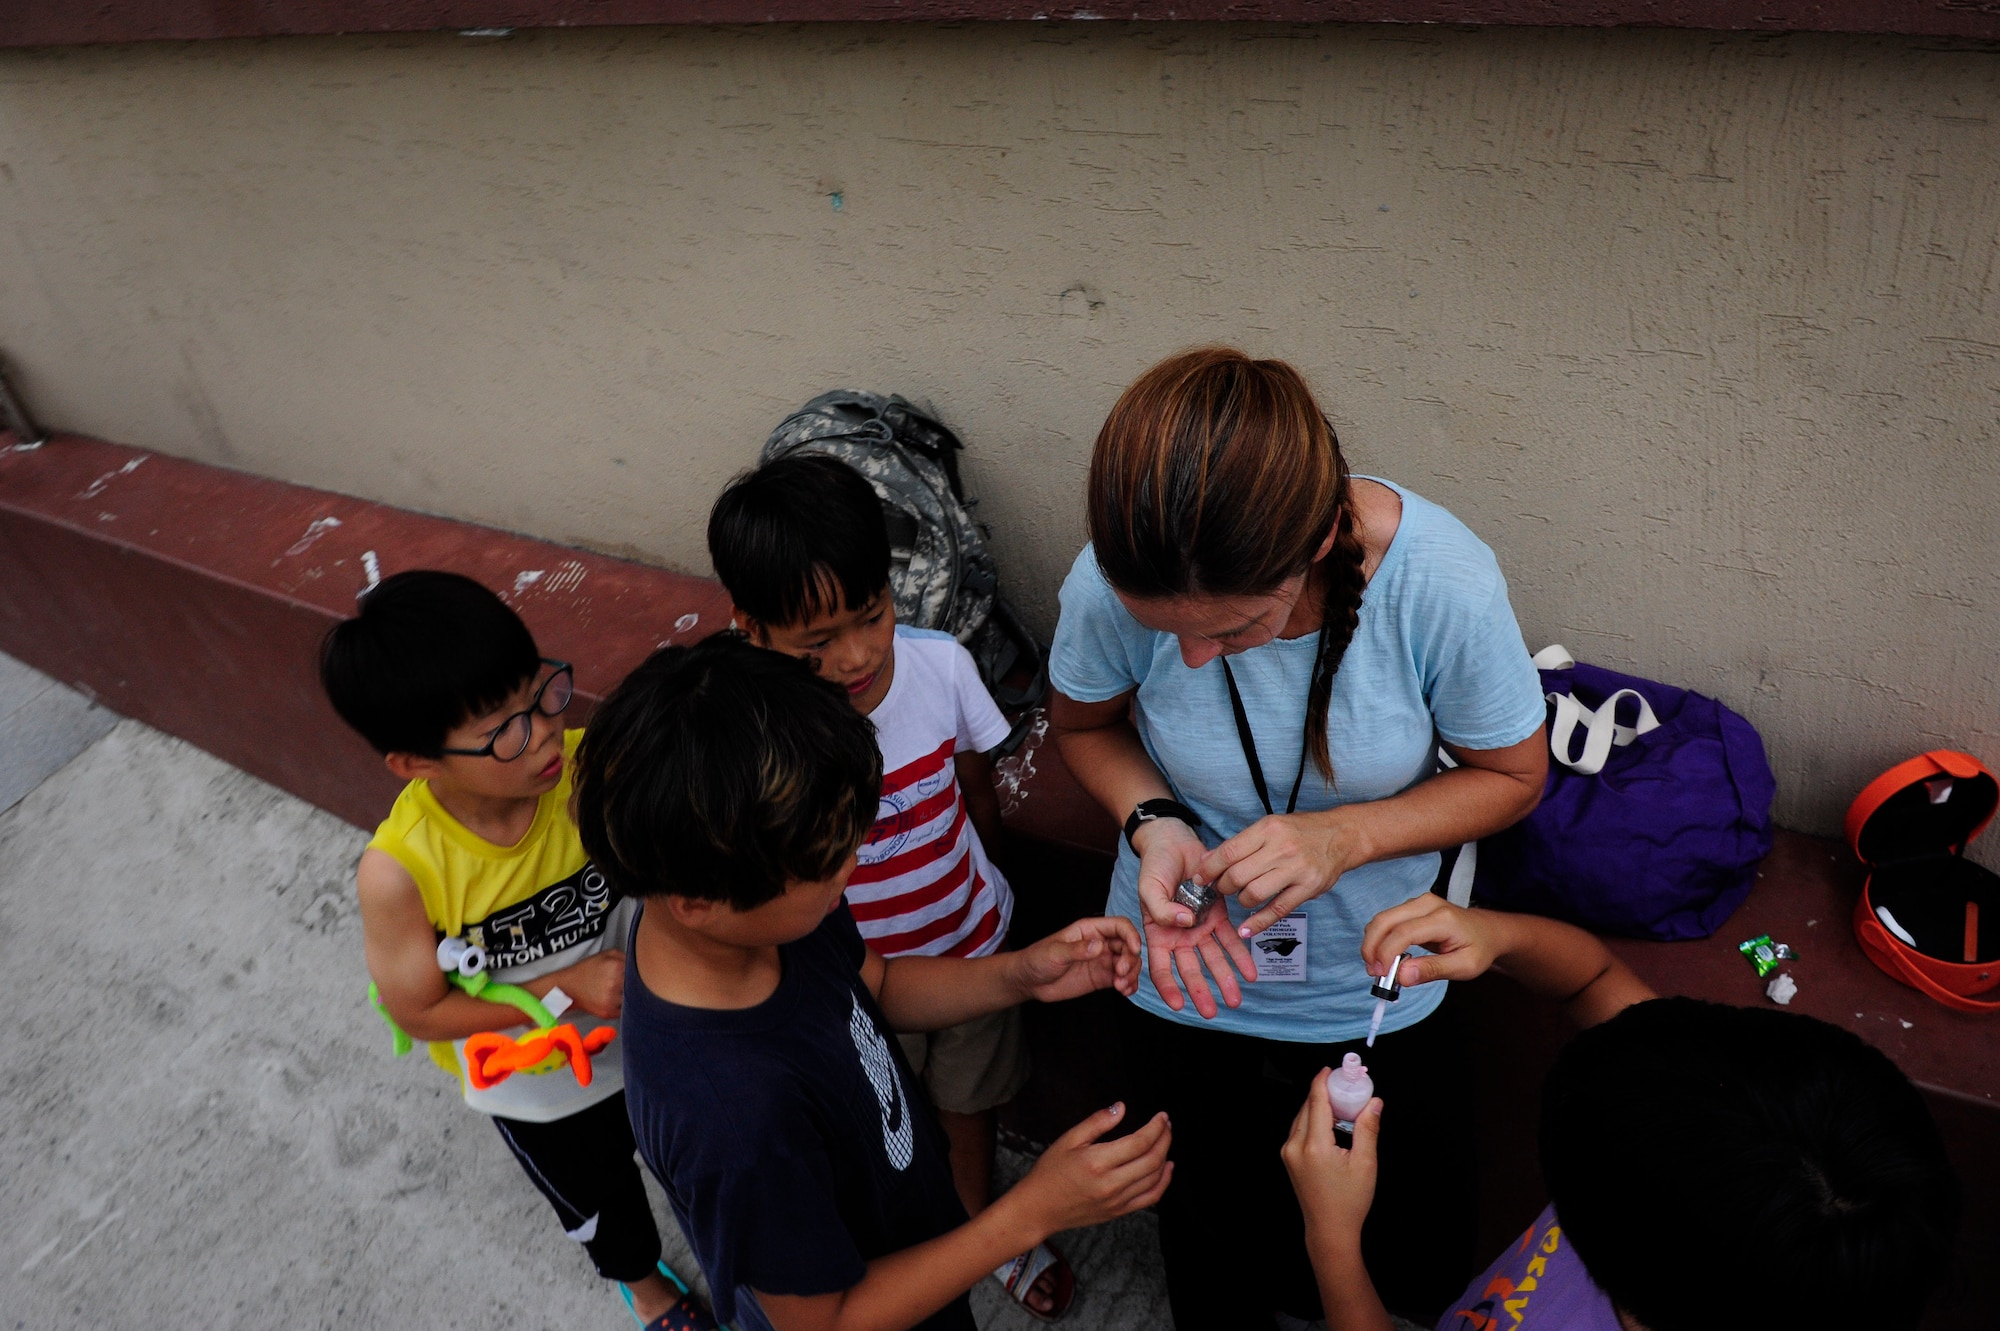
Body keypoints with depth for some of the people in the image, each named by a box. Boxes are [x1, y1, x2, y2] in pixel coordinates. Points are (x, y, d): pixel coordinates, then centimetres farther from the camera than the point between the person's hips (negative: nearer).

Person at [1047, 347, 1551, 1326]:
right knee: (1216, 1231, 26)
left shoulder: (1442, 583, -31)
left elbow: (1511, 776, -12)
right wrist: (1155, 824, -25)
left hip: (1375, 989, 0)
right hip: (1190, 987, 1)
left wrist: (1342, 836, -29)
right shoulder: (1111, 587, -28)